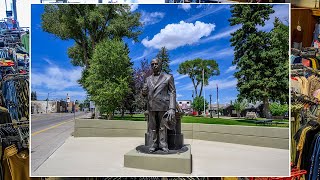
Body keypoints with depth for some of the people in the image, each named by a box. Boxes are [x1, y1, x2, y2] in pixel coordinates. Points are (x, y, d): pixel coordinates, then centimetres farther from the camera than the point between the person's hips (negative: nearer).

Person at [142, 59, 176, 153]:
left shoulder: (168, 77, 3)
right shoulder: (148, 79, 14)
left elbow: (172, 93, -1)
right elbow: (144, 93, 16)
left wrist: (172, 109, -11)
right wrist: (144, 92, -11)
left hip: (163, 106, -3)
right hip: (151, 107, 3)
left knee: (163, 127, 2)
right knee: (152, 127, 6)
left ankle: (163, 144, 12)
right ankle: (153, 145, 15)